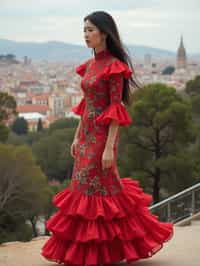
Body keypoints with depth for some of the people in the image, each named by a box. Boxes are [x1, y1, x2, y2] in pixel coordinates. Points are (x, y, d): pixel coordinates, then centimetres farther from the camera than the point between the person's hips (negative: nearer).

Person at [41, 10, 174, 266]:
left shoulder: (114, 67, -13)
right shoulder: (89, 65, 11)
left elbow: (116, 110, -16)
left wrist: (109, 148, -19)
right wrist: (77, 136, 15)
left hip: (103, 135, -8)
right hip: (87, 133, 8)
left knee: (100, 188, -2)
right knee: (84, 187, 11)